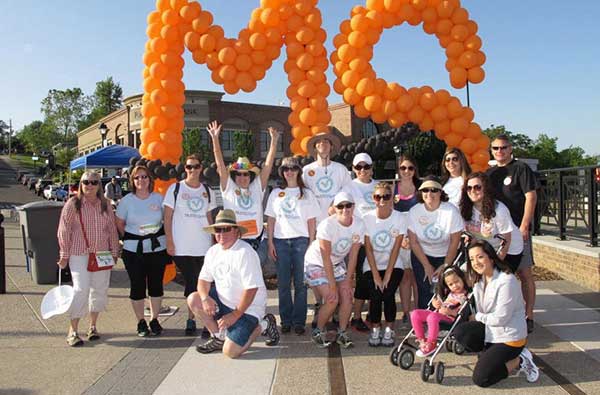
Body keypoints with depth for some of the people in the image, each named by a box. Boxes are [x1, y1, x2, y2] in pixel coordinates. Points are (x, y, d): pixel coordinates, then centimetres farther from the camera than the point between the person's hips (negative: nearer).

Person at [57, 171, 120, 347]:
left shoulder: (105, 205, 7)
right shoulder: (73, 204, -4)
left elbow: (112, 229, 12)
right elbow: (64, 231, -2)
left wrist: (114, 251, 11)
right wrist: (64, 255, -2)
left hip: (102, 254, 4)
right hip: (79, 255, -4)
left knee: (100, 290, 8)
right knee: (81, 290, -10)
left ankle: (92, 326, 23)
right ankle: (73, 330, 1)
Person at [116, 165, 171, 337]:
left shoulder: (159, 198, 2)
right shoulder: (127, 200, -1)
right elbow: (119, 224, 8)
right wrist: (130, 239, 4)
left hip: (158, 247, 1)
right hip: (134, 250, -1)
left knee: (156, 284, 8)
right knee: (137, 285, 4)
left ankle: (154, 319, 23)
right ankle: (141, 322, 19)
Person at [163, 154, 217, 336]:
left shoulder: (207, 190, 11)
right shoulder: (175, 188, 1)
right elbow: (167, 217, 0)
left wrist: (213, 241, 11)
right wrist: (169, 241, -7)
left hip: (204, 246, 3)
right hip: (181, 246, -3)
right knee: (191, 283, 0)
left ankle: (191, 319, 13)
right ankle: (192, 319, 15)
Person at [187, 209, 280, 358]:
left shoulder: (245, 253, -21)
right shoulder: (213, 251, 3)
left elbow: (251, 289, -24)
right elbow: (204, 279, 5)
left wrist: (235, 314, -21)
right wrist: (205, 297, -16)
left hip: (247, 308, -7)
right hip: (223, 302, 7)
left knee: (230, 351, -18)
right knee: (193, 299, -10)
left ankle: (261, 326, 7)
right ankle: (219, 337, 5)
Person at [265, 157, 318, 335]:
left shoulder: (306, 194, 8)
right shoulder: (275, 193, 11)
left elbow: (312, 221, 6)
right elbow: (270, 220, 10)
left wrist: (311, 244, -2)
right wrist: (270, 242, 2)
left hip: (301, 240, -1)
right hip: (280, 241, 1)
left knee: (300, 283, -1)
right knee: (283, 283, 3)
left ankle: (299, 321, 7)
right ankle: (286, 321, 13)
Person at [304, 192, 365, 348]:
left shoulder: (359, 225, -16)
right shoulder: (327, 225, -31)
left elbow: (353, 256, -10)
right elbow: (326, 259, -26)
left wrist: (347, 281, -11)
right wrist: (332, 286, -24)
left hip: (338, 263, 5)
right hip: (317, 264, -5)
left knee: (347, 296, -7)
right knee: (332, 300, -15)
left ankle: (342, 333, 13)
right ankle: (318, 332, 8)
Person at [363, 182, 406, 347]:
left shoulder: (399, 218, -9)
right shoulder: (367, 218, -8)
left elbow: (396, 248, -10)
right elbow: (368, 248, -8)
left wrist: (387, 275, -14)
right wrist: (375, 275, -13)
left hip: (393, 265, 0)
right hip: (372, 266, 0)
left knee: (388, 294, -20)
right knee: (375, 295, -19)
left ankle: (389, 330, 2)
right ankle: (375, 330, 3)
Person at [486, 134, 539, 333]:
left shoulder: (521, 168, -2)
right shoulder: (490, 173, 16)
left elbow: (531, 196, -9)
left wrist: (524, 226, -16)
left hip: (517, 230, -6)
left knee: (524, 273, -1)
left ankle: (528, 317, 6)